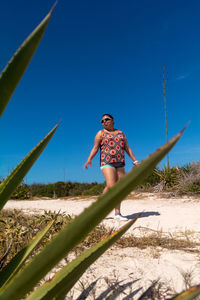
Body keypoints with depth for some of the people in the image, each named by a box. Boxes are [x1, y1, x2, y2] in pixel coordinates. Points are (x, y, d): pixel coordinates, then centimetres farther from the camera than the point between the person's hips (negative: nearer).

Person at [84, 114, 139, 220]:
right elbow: (95, 148, -1)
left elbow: (127, 148, 17)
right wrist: (89, 159, -17)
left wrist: (135, 161, 8)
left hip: (120, 164, 4)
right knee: (111, 186, -20)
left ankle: (117, 213, 10)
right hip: (107, 163, -4)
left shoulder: (120, 133, 19)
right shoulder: (101, 133, 8)